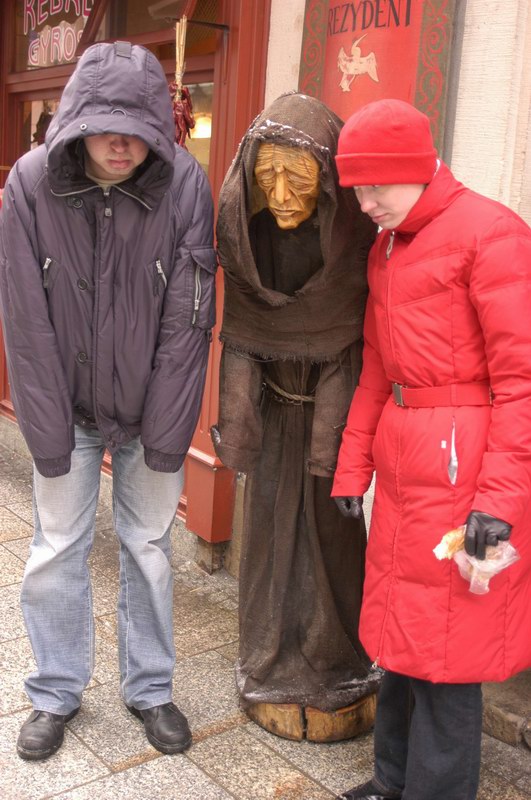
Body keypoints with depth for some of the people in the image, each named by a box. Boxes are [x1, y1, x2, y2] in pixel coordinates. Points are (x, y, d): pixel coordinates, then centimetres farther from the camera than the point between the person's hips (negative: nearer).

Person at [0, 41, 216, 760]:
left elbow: (187, 321, -13)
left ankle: (150, 688, 31)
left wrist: (164, 435, -12)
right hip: (65, 405, 1)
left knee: (148, 547, 11)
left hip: (150, 407, 0)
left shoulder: (186, 186, -15)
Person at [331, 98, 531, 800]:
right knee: (398, 627, 16)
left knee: (443, 649, 2)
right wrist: (353, 465, 17)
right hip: (401, 455, 8)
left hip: (462, 464, -8)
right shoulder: (386, 247, 15)